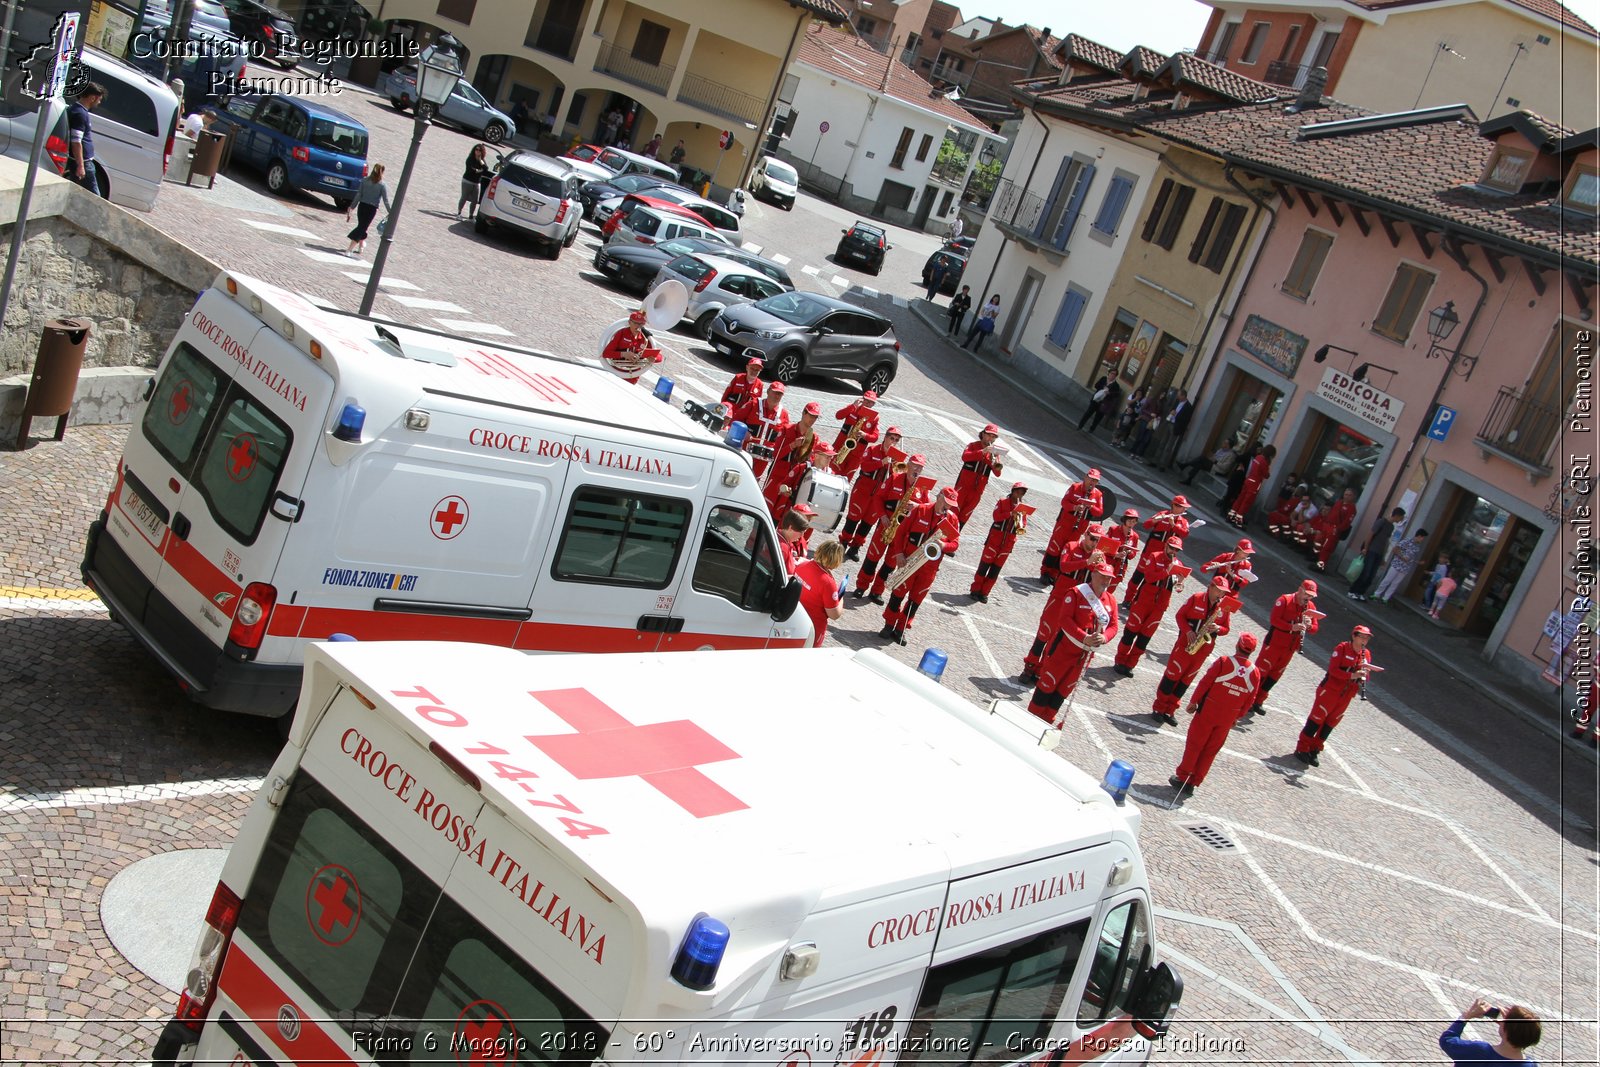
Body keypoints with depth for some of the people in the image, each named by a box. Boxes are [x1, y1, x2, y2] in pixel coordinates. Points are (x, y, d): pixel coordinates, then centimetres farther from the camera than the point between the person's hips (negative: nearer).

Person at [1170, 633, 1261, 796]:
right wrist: (1238, 717, 17)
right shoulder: (1255, 673, -4)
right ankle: (1193, 782, 17)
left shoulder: (1224, 662, -14)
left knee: (1194, 745, 9)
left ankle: (1182, 778, 14)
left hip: (1208, 711, -3)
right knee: (1210, 751, 12)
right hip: (1228, 718, 3)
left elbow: (1205, 683, -10)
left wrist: (1193, 702, 2)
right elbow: (1249, 700, 4)